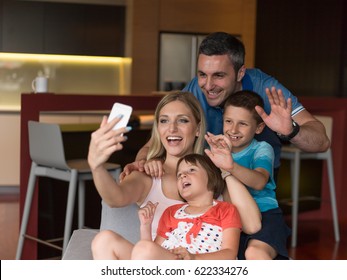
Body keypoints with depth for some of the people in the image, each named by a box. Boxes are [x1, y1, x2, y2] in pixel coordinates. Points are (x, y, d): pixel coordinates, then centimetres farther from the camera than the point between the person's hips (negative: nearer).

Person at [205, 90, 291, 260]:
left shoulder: (262, 149, -6)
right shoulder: (219, 147, 9)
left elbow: (259, 182, -29)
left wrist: (231, 166, -46)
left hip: (263, 214, -4)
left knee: (255, 252, -34)